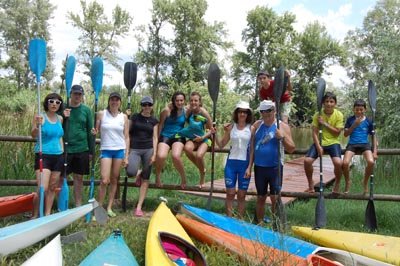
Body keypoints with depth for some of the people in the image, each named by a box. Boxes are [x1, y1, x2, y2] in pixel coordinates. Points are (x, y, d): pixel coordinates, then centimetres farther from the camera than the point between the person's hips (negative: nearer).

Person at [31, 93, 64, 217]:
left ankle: (47, 215, 18)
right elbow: (33, 135, -19)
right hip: (43, 156, -6)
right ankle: (34, 216, 1)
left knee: (52, 187, 9)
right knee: (42, 188, -14)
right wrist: (37, 126, -38)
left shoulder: (60, 118, 9)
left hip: (58, 156, 6)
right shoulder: (40, 116, -7)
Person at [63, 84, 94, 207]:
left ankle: (78, 204, 20)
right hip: (65, 148, -1)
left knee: (79, 178, 9)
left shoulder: (86, 110, 4)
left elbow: (90, 131, 6)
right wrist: (63, 117, -19)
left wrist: (91, 151, 5)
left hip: (82, 149, 1)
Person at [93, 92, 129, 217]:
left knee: (114, 180, 6)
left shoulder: (123, 117, 5)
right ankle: (99, 208, 1)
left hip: (119, 150, 2)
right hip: (106, 150, -2)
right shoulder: (101, 114, 2)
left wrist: (126, 156, 2)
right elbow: (96, 131, 7)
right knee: (104, 180, -10)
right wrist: (95, 132, -18)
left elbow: (126, 137, 6)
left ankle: (109, 207, 15)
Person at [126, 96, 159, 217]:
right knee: (130, 172, -25)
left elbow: (155, 137, 6)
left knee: (145, 179, 0)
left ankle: (139, 207, 6)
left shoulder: (154, 120, 9)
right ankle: (138, 174, 15)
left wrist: (154, 153, -5)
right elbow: (128, 133, 7)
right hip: (135, 149, -1)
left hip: (148, 150, 1)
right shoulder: (135, 117, 6)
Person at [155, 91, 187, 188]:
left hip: (179, 137, 1)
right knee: (161, 156, -27)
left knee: (176, 156, -30)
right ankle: (157, 176, 4)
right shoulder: (167, 110, -6)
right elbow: (160, 124, 4)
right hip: (165, 136, -1)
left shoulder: (185, 111, 2)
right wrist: (157, 139, 9)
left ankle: (183, 177, -4)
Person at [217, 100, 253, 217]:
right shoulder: (231, 127, 5)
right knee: (230, 193, 3)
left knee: (241, 195, 5)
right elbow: (221, 145, 8)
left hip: (245, 164, -1)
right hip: (231, 163, 1)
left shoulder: (251, 128, -1)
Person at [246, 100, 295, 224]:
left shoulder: (283, 126, -2)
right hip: (259, 167, 3)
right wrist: (249, 166, 4)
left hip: (275, 167, -3)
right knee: (260, 197, 12)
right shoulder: (257, 125, 6)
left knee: (275, 197, -2)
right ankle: (259, 224, 23)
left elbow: (291, 149, -5)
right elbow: (252, 147, 8)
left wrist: (282, 137, -21)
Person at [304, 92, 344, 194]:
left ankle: (337, 185, 1)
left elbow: (337, 132, -9)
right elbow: (314, 132, -5)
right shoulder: (318, 115, -4)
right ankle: (311, 185, 5)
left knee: (338, 163, -28)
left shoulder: (339, 115, -5)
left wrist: (324, 123, -16)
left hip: (333, 142, -1)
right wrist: (318, 146, -17)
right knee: (307, 161, -20)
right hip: (319, 142, 2)